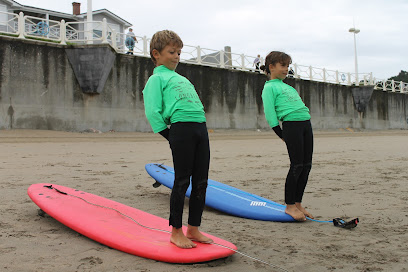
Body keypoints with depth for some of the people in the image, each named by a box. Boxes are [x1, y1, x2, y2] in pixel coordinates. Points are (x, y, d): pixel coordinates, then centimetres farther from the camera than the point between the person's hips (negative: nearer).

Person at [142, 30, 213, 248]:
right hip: (181, 128, -7)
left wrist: (200, 128, 15)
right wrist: (171, 136, -8)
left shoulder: (182, 79, 28)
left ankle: (193, 228, 18)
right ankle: (176, 231, 8)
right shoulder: (157, 79, 4)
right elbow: (152, 112, -7)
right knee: (182, 181, -3)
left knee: (201, 181, 7)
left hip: (201, 127, 8)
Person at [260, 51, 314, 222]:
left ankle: (297, 204, 16)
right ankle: (289, 206, 3)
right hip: (291, 124, -8)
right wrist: (282, 135, -9)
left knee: (306, 165, 6)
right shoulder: (269, 87, 0)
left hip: (306, 124, 8)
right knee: (297, 165, -8)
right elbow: (270, 115, -7)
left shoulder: (288, 87, 26)